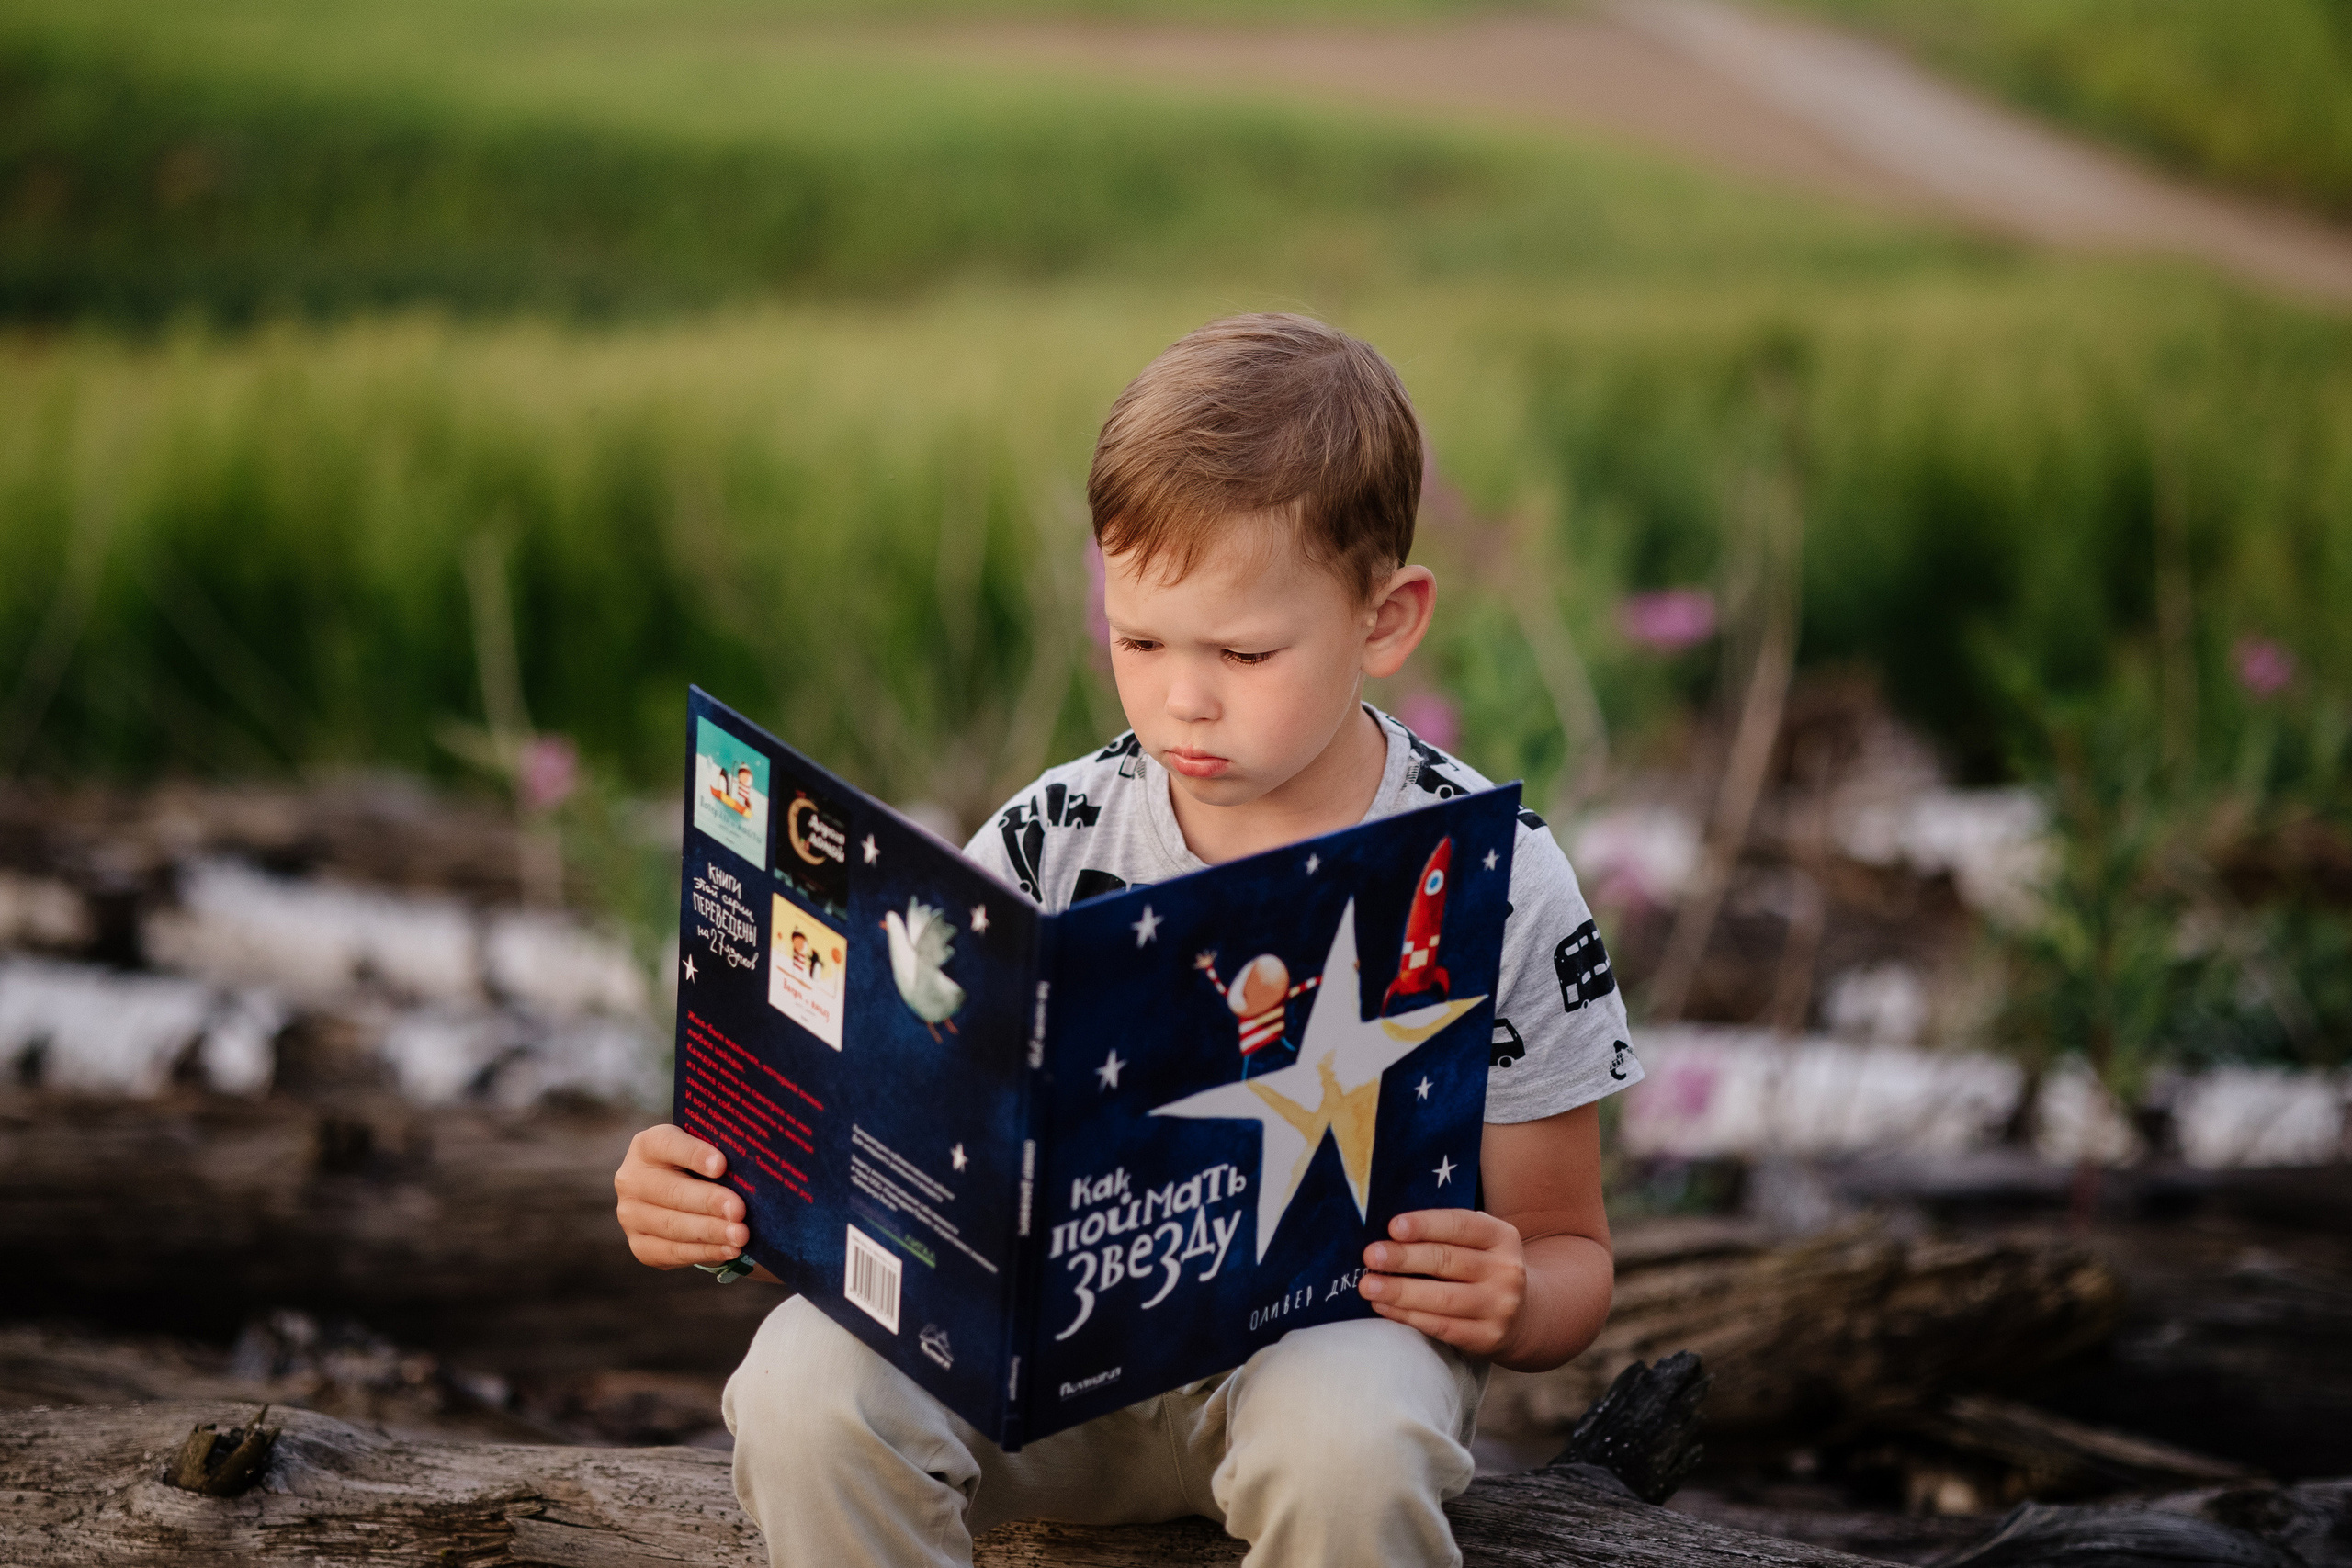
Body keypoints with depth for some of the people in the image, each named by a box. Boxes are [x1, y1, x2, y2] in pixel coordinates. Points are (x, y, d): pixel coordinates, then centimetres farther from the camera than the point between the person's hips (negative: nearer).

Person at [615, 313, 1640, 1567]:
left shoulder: (1491, 884, -7)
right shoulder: (1048, 846, -2)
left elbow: (1569, 1252, 1)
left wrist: (1510, 1305, -23)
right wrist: (708, 1198, -18)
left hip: (1333, 1328, -2)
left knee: (1345, 1442, -39)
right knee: (807, 1381, -29)